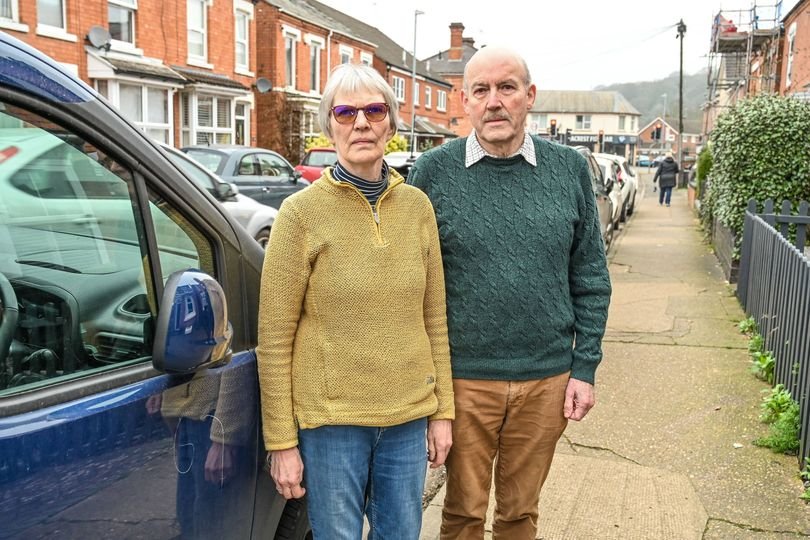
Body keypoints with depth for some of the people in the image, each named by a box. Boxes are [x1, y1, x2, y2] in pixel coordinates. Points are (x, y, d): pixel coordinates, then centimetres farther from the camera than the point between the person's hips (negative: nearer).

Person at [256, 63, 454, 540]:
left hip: (409, 416, 4)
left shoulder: (417, 206, 2)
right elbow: (274, 339, -8)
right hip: (330, 420, -3)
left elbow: (435, 318, 8)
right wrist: (281, 441, -8)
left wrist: (443, 410, 7)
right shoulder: (302, 212, -9)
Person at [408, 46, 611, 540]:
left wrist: (585, 368, 1)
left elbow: (591, 280, 5)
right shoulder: (433, 171, -5)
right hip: (463, 378, -1)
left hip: (547, 379, 2)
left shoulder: (570, 169, 1)